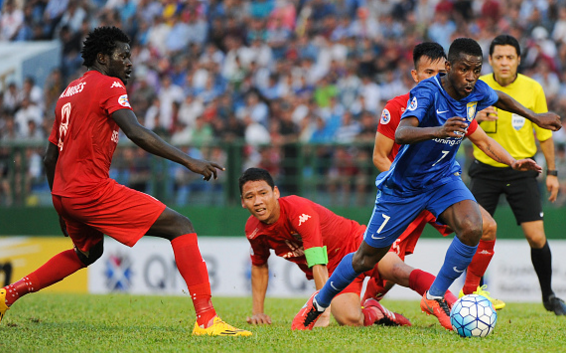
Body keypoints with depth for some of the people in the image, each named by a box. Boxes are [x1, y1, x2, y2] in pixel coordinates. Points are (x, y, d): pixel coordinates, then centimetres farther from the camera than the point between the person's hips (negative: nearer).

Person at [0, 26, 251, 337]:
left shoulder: (69, 92, 20)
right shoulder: (109, 86, -5)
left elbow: (49, 158, 24)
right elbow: (137, 134, -22)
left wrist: (63, 210, 33)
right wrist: (189, 162, -25)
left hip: (63, 194, 9)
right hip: (92, 189, -9)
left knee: (89, 251, 37)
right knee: (181, 227, -9)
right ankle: (206, 319, -22)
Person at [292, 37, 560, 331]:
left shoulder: (477, 92, -10)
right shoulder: (427, 91, -28)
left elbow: (500, 98, 17)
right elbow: (401, 133, -45)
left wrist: (535, 117, 22)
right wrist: (438, 131, -62)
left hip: (443, 178, 4)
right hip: (403, 185, -4)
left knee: (472, 228, -26)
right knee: (366, 258, 6)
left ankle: (435, 297, -6)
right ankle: (319, 302, 32)